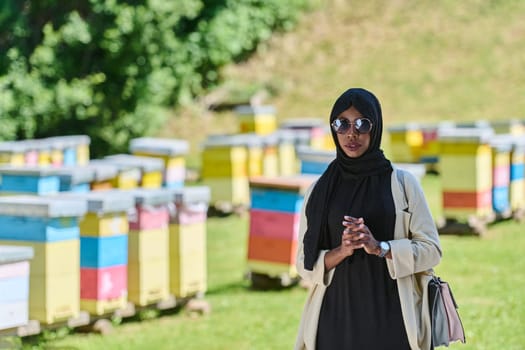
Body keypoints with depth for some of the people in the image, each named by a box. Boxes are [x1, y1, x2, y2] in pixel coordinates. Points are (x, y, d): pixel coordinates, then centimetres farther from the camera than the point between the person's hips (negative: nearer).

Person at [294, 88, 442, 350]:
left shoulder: (402, 183, 3)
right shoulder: (319, 191, 7)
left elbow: (431, 249, -1)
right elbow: (305, 265, 6)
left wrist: (380, 247, -16)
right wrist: (341, 252, -13)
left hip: (391, 317, -1)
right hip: (337, 318, 1)